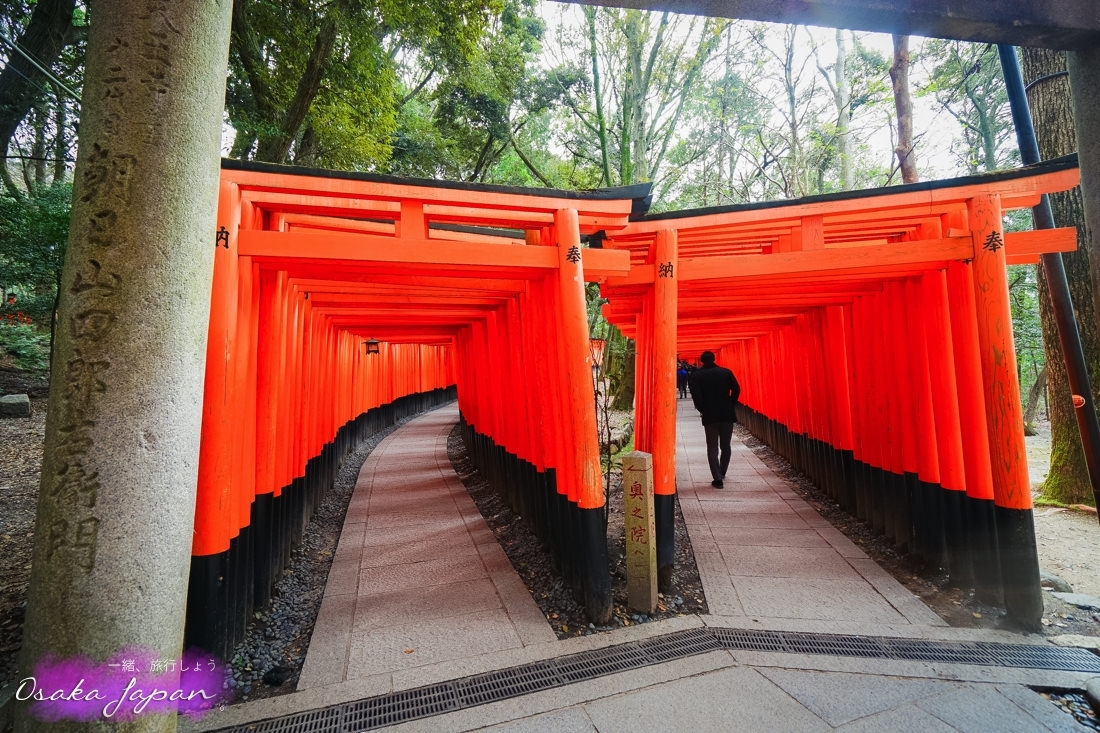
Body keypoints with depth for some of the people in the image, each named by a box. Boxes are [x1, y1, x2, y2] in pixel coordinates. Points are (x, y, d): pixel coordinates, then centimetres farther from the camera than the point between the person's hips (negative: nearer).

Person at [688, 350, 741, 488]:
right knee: (725, 446, 18)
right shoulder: (726, 372, 5)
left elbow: (696, 394, -13)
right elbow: (736, 389, -4)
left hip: (709, 416, -2)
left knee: (712, 449, 4)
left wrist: (702, 409, -1)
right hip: (727, 415, 2)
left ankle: (717, 478, -2)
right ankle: (722, 473, 30)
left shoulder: (696, 375, 0)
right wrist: (731, 406, 5)